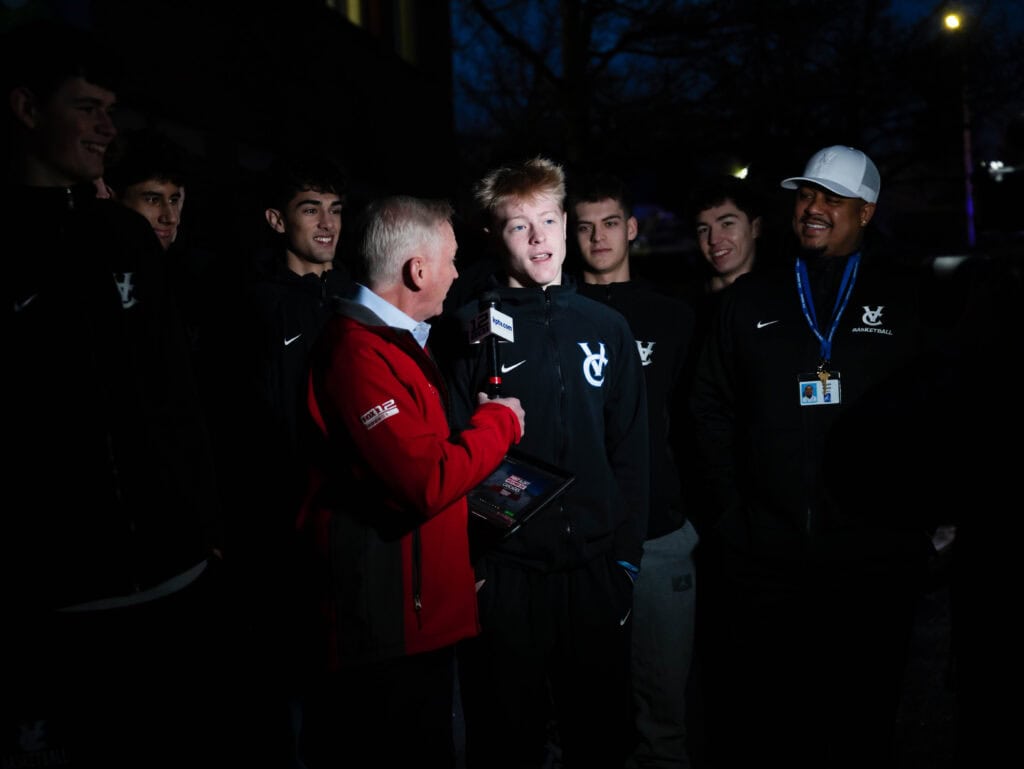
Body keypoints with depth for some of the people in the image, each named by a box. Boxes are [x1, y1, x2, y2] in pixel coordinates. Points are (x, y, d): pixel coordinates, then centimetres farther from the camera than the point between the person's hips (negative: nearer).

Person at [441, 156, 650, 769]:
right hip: (504, 573, -3)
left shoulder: (606, 327, 6)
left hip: (595, 570, 3)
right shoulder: (473, 328, -3)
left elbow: (631, 449, 8)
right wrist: (468, 564, -11)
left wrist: (627, 555, 4)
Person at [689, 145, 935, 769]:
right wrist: (731, 507, 2)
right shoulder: (751, 301, 9)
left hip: (874, 559, -1)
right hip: (761, 556, 2)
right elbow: (712, 407, 10)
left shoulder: (910, 300, 4)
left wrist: (924, 507, -4)